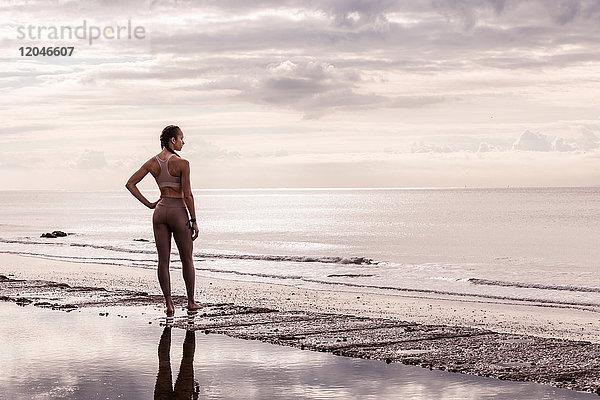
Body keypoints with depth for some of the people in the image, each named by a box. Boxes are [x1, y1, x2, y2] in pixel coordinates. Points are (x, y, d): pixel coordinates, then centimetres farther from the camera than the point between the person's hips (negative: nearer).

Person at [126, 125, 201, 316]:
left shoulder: (152, 163, 2)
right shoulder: (182, 163, -14)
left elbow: (130, 184, 2)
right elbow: (187, 195, -16)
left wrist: (148, 204, 6)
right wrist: (194, 220, -8)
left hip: (160, 211, 5)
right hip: (178, 211, -5)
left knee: (163, 260, 6)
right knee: (187, 259, 10)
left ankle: (169, 305, 4)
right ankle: (191, 302, 17)